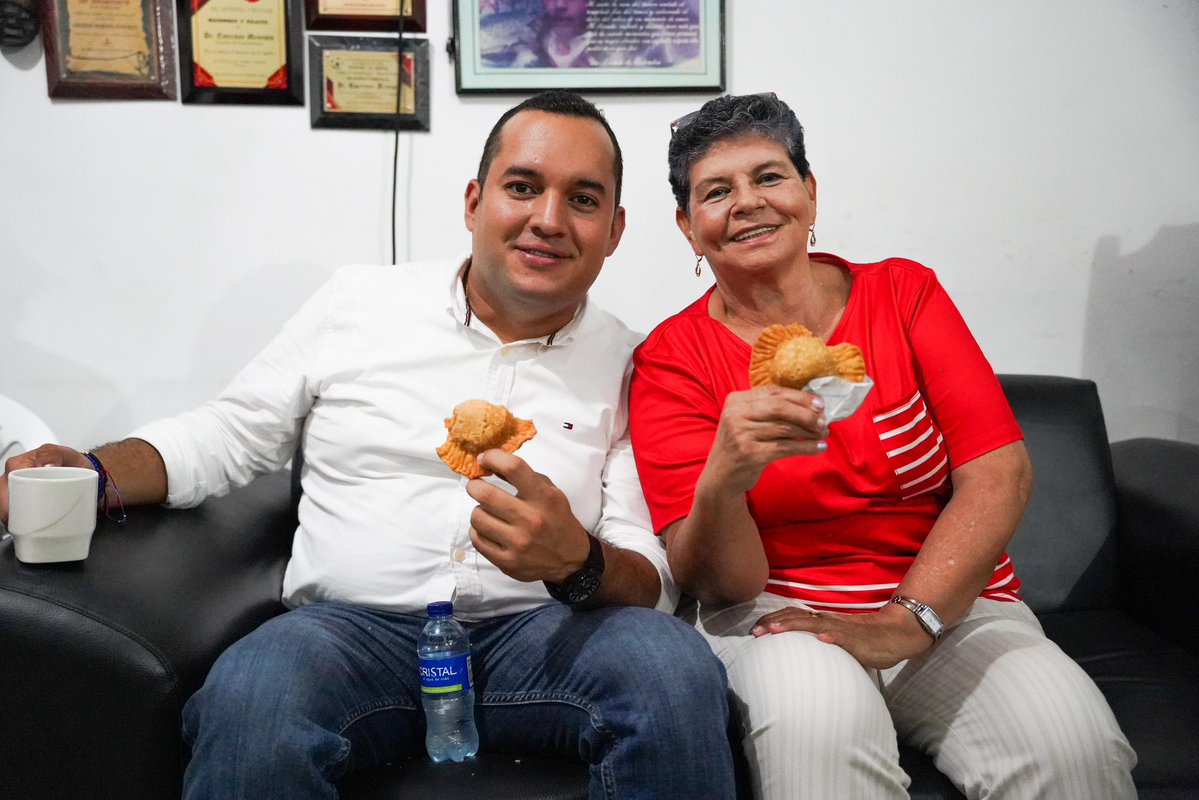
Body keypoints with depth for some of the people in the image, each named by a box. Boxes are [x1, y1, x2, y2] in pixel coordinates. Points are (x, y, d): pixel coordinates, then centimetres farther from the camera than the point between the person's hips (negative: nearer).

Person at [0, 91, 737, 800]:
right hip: (355, 626, 0)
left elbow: (654, 582, 1)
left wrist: (579, 562, -23)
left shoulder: (625, 364, 5)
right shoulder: (358, 302, 8)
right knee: (253, 695, -33)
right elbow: (230, 436, 16)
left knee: (676, 666, -30)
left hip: (540, 633, 1)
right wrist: (92, 472, -2)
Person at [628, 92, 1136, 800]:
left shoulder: (904, 292, 3)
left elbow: (1001, 472, -6)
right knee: (818, 718, -35)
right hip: (776, 612, -2)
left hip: (950, 603, 3)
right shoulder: (673, 358, -3)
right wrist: (723, 481, -32)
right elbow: (718, 586, -9)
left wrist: (903, 622, -18)